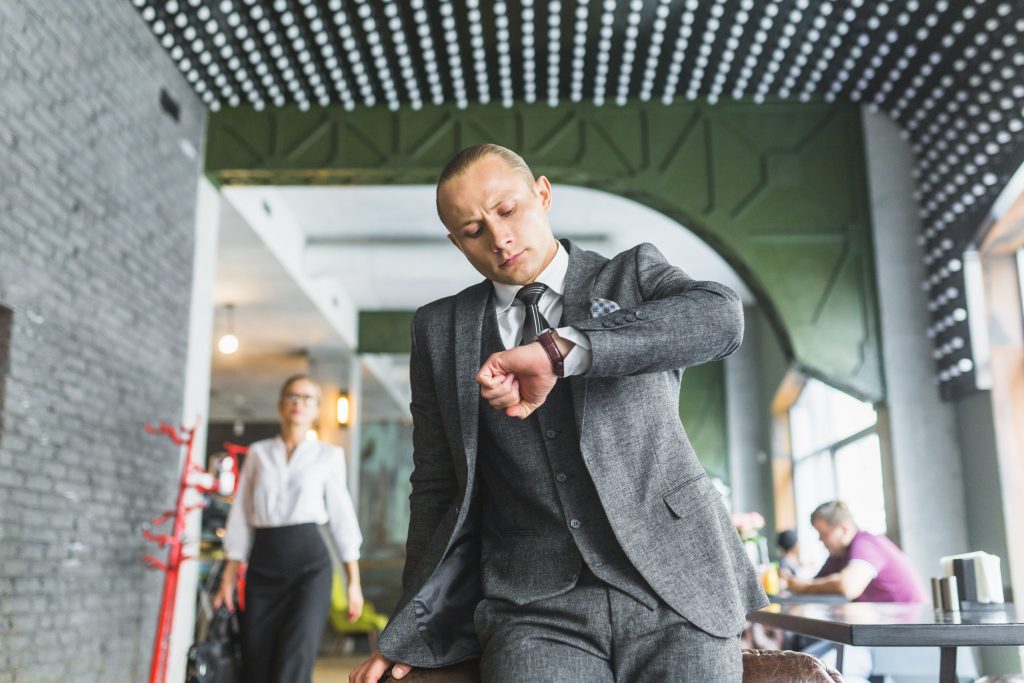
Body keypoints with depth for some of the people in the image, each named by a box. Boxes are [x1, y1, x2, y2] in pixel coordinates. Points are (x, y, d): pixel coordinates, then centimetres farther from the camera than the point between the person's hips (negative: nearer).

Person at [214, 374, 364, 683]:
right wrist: (229, 577, 6)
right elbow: (241, 517, 11)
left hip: (309, 560, -2)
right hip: (263, 563, 3)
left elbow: (342, 518, 6)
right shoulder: (258, 453, 12)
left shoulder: (328, 455, 6)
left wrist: (354, 582, 3)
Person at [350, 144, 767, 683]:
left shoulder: (634, 274, 8)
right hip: (534, 607, 1)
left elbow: (720, 316, -14)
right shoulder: (440, 330, 12)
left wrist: (559, 349, -24)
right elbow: (438, 487, 13)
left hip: (675, 584, 0)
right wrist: (417, 633, 5)